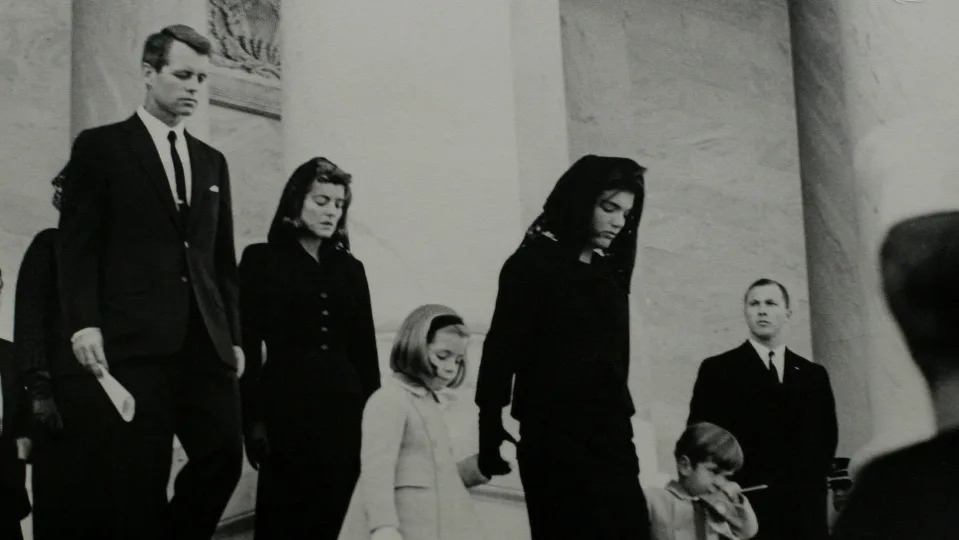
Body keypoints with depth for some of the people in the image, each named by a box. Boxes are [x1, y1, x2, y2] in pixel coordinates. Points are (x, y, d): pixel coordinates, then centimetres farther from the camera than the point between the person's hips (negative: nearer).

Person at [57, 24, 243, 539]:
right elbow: (77, 245, -2)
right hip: (135, 341, -5)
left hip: (206, 341, 5)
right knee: (141, 473, -3)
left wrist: (234, 336, 14)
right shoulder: (100, 147, 4)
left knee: (223, 457, -2)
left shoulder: (211, 161, 19)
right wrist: (84, 324, -12)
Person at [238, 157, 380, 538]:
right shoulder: (262, 260, 2)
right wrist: (254, 418, -11)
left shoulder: (350, 269, 14)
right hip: (287, 406, -4)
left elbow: (365, 349, 13)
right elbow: (247, 344, -4)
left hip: (344, 407, 4)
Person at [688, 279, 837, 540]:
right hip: (747, 507, -3)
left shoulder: (813, 374, 16)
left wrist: (812, 483, 2)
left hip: (805, 508, 3)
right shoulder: (717, 369, 5)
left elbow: (827, 436, 15)